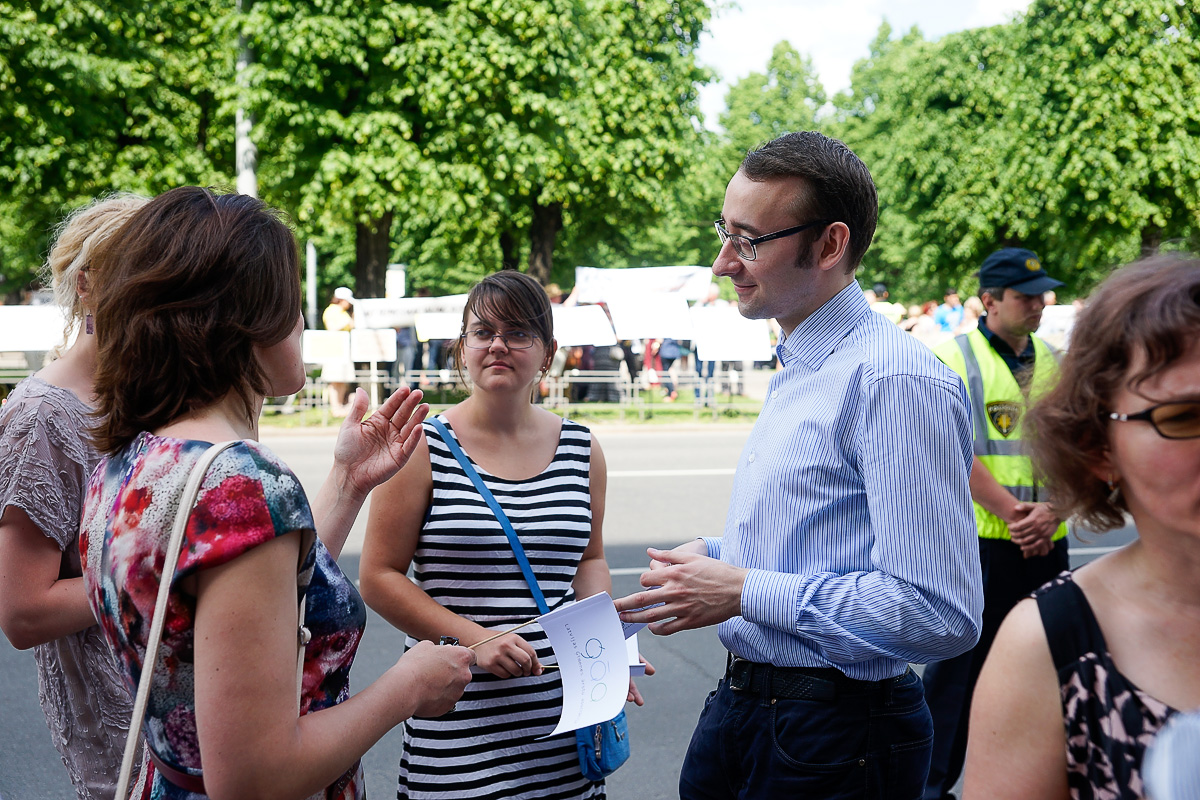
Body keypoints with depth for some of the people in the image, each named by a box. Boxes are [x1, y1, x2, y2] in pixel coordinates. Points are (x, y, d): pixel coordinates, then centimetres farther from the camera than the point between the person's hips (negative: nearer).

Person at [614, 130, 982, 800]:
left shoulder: (896, 380, -20)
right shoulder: (796, 372, 12)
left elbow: (939, 614, -27)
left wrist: (746, 592, -22)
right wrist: (712, 555, 5)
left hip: (834, 743, -9)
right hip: (740, 709, 9)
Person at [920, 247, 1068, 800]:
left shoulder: (1053, 365, 12)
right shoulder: (954, 359, -4)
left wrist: (1051, 510, -9)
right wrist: (1011, 512, -17)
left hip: (1045, 545, 5)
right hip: (976, 542, -5)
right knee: (957, 666, 0)